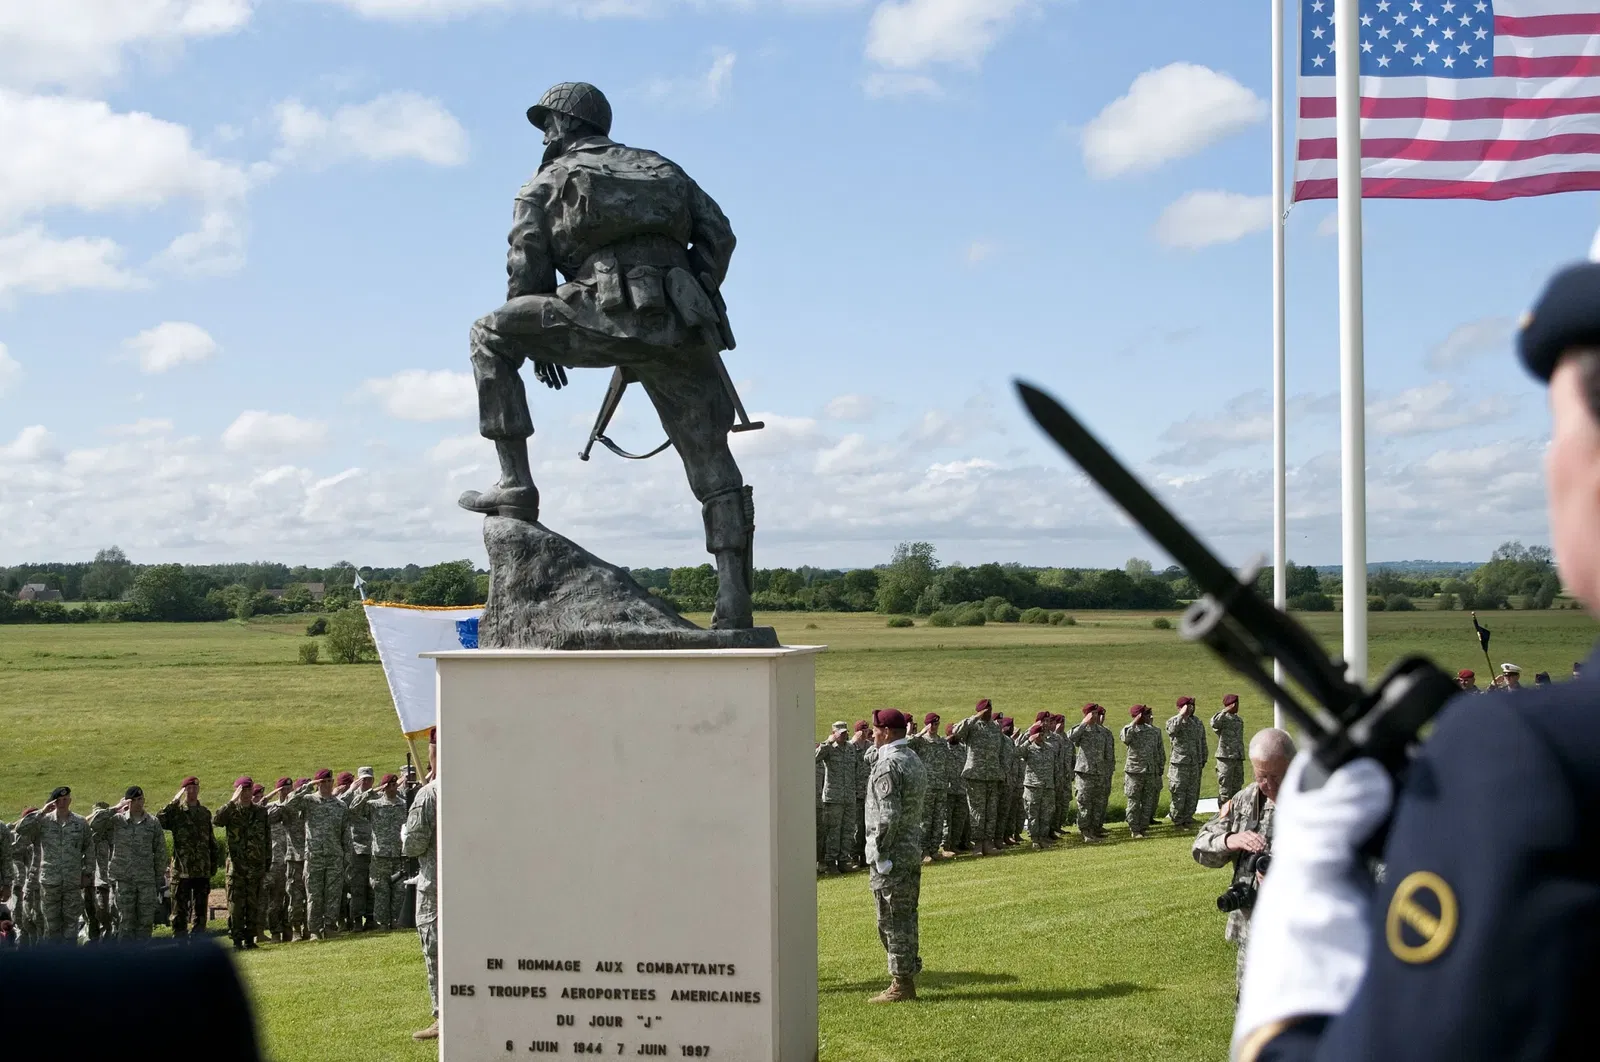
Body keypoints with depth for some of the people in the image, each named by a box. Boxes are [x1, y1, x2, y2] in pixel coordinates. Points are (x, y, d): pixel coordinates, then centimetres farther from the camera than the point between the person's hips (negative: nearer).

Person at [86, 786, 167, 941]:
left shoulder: (153, 822, 6)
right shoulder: (116, 821, 2)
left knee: (146, 919, 5)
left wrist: (159, 878, 6)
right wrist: (115, 808, -12)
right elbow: (93, 823, -13)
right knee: (126, 920, 0)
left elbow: (160, 852, 9)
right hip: (123, 879, -2)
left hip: (147, 879, 2)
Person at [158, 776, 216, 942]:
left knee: (201, 909, 8)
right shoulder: (175, 811, 0)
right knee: (180, 909, 0)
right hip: (181, 870, -4)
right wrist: (174, 802, -20)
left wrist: (213, 864, 11)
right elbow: (158, 822, -21)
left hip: (202, 871, 4)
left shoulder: (205, 813, 14)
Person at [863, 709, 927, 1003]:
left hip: (891, 854, -9)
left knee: (892, 921, -3)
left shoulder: (888, 765, -17)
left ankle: (901, 984, 1)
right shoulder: (914, 760, 14)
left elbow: (888, 815, -23)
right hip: (913, 851, 9)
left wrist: (879, 855, -17)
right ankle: (909, 976, 20)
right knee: (906, 917, 14)